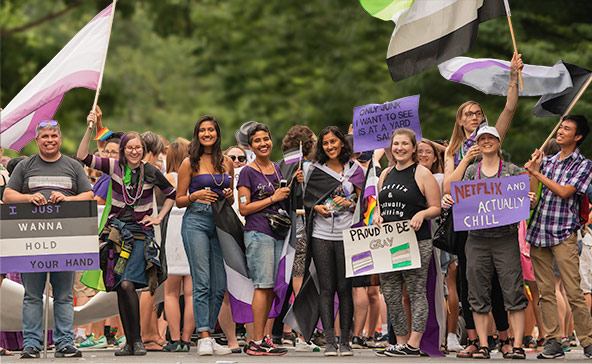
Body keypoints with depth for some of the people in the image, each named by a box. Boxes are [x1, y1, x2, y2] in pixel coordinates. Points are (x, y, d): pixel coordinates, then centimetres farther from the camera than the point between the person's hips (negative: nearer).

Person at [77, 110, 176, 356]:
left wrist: (158, 218, 8)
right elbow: (82, 157, -5)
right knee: (121, 287, 1)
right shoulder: (114, 167, 4)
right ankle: (130, 342, 7)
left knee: (127, 284, -18)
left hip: (141, 233, -2)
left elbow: (172, 194, 17)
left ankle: (136, 340, -11)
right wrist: (90, 128, -12)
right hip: (117, 231, 2)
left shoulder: (150, 172, 2)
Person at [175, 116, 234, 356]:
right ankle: (204, 338, -14)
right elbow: (179, 200, 4)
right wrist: (196, 196, -14)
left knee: (219, 285, 2)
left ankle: (209, 337, 9)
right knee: (202, 283, -11)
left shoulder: (226, 163, 14)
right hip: (196, 221, -5)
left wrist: (230, 196, 1)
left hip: (220, 224, 5)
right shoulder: (190, 163, 2)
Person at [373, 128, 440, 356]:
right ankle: (401, 341, 12)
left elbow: (436, 208, -1)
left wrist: (421, 214, -20)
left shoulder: (422, 174, 0)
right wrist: (377, 216, 4)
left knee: (416, 291, -6)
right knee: (390, 294, 5)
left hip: (416, 242, -6)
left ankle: (413, 344, -6)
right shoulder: (386, 174, 17)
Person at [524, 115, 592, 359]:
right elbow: (532, 194, 14)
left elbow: (564, 192, -12)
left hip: (564, 234, -5)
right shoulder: (547, 161, 16)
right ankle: (553, 341, 7)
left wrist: (538, 173, -8)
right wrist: (534, 170, 3)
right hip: (538, 232, 5)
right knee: (545, 291, 4)